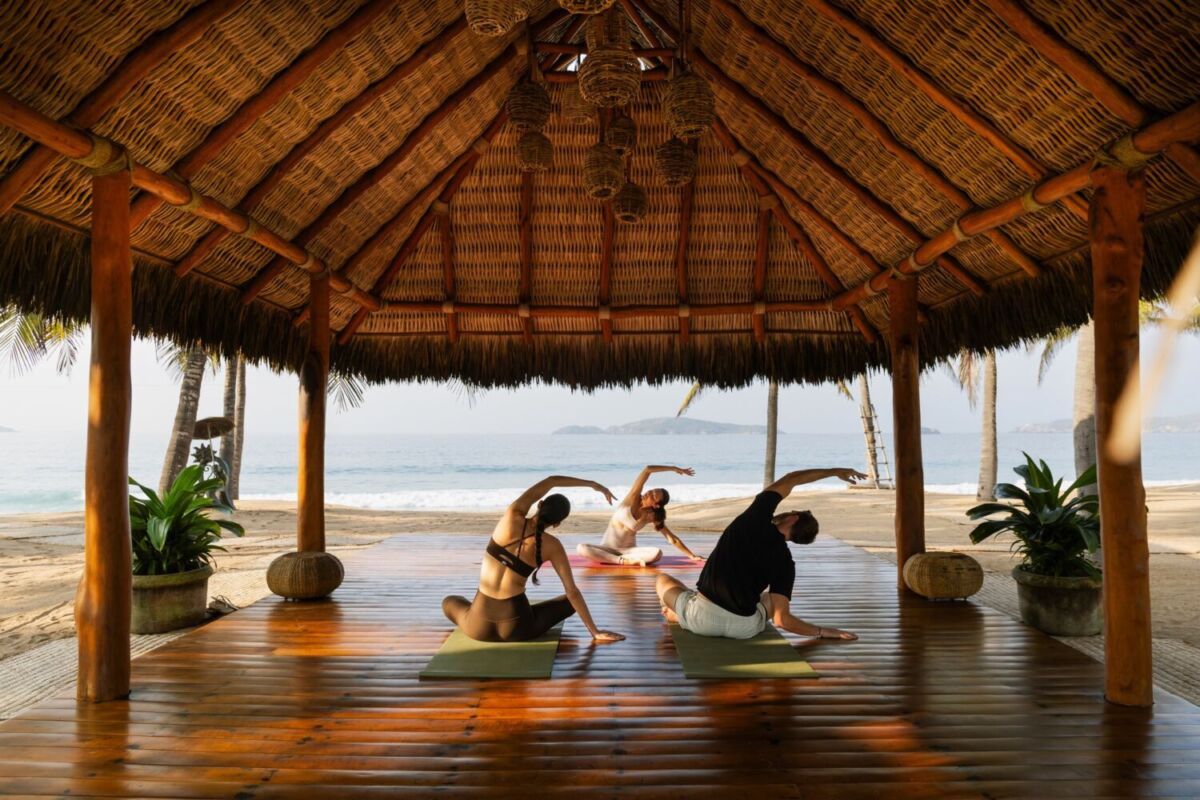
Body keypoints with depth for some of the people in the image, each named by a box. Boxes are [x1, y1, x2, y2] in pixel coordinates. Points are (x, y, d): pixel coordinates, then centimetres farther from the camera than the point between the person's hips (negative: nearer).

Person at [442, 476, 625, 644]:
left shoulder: (512, 517, -5)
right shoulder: (552, 546, -7)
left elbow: (551, 480, 9)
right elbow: (573, 592, -4)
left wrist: (592, 484, 18)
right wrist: (595, 632, 5)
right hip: (516, 629, -3)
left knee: (449, 602, 37)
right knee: (569, 601, 23)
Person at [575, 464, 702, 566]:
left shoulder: (654, 517, -6)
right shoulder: (633, 498, -11)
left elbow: (673, 539, 1)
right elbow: (648, 469, -21)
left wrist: (692, 556, -2)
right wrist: (673, 469, -13)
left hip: (628, 549, 1)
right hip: (607, 547, 0)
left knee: (657, 553, -30)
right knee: (581, 548, -34)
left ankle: (622, 559, -28)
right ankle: (624, 560, -32)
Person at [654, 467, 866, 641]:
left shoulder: (756, 519, -4)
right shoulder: (785, 562, -2)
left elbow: (789, 480, 13)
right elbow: (782, 620, -10)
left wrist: (834, 472, 24)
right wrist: (823, 631, 6)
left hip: (701, 618, 0)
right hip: (743, 629, 0)